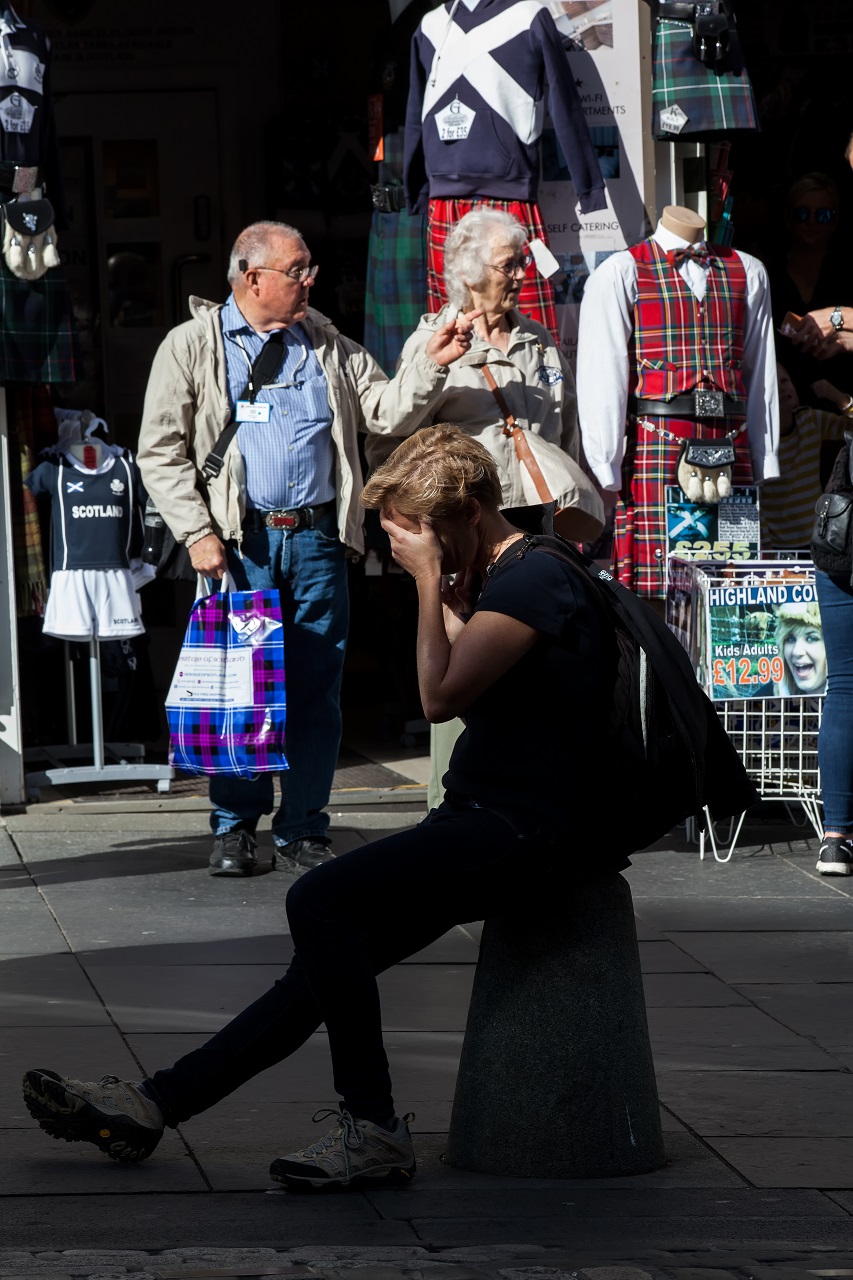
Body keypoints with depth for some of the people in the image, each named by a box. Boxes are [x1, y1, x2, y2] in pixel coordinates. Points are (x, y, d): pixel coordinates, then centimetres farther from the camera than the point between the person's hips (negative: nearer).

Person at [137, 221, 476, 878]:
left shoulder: (327, 345, 16)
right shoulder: (193, 345, 4)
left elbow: (384, 408, 12)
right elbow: (162, 452, 1)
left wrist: (431, 364, -5)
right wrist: (197, 533, -7)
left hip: (317, 536, 3)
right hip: (239, 542, -3)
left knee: (317, 688, 2)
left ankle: (303, 831, 9)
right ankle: (235, 827, 10)